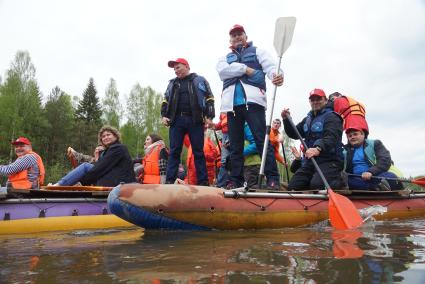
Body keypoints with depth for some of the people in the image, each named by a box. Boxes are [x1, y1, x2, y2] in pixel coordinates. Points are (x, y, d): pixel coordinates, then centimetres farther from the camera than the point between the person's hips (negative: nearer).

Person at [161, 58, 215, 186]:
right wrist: (164, 115, 7)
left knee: (198, 152, -2)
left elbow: (209, 98, 6)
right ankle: (170, 181, -2)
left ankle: (203, 182, -1)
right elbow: (165, 100, 24)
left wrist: (209, 116, -6)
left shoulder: (199, 80, 11)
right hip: (176, 120, 3)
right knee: (174, 151, -2)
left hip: (195, 120, -3)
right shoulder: (172, 83, 22)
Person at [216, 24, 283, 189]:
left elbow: (270, 66, -1)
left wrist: (276, 76, -25)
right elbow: (222, 71, 2)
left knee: (262, 139, -12)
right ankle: (236, 180, 9)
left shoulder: (257, 51, 19)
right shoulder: (225, 58, 26)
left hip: (252, 100, -3)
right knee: (235, 144, 4)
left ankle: (272, 178, -12)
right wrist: (245, 69, -8)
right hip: (231, 103, 4)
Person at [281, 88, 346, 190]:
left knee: (317, 185, -32)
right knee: (293, 186, -3)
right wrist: (286, 120, 0)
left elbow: (331, 137, -22)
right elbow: (294, 134, 17)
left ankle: (339, 182, 0)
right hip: (310, 161, 8)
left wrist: (318, 149, -42)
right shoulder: (308, 119, 22)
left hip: (329, 160, -7)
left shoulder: (331, 117, -4)